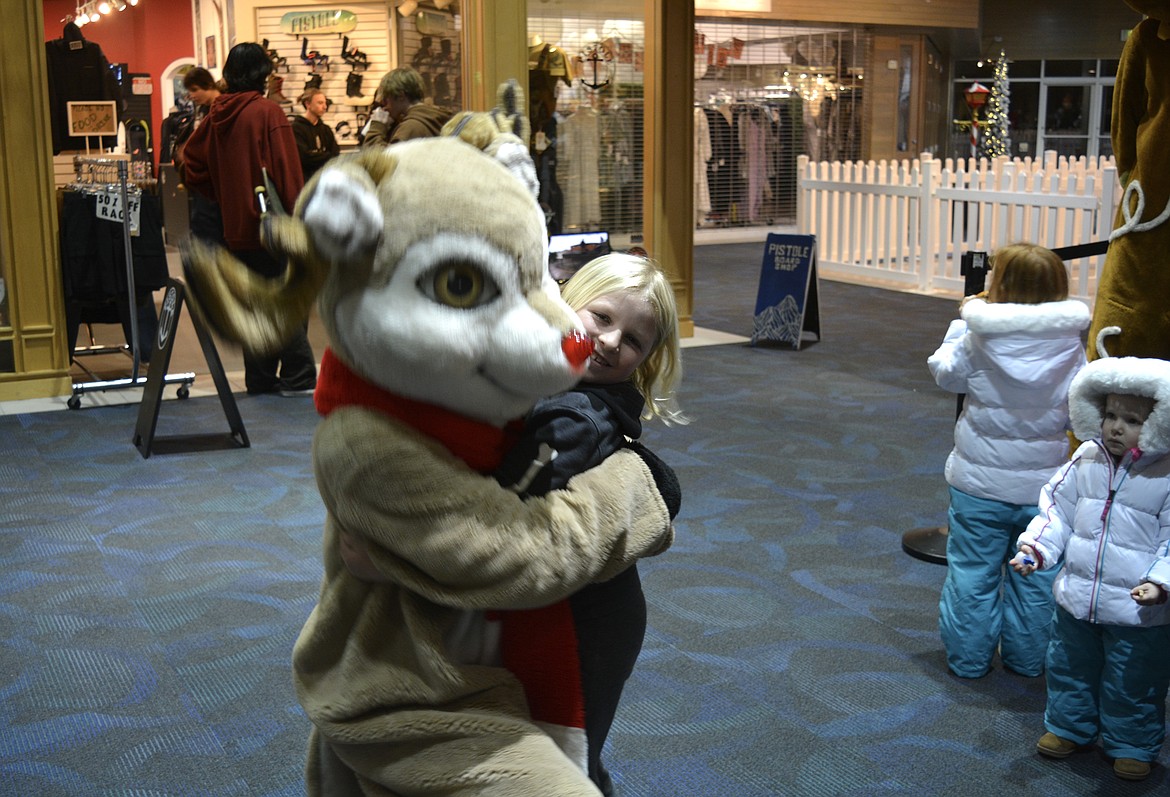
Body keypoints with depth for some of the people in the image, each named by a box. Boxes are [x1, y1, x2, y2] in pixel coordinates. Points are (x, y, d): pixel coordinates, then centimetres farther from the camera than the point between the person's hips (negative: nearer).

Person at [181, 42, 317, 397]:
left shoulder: (217, 116, 7)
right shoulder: (268, 111, -12)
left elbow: (191, 159, 14)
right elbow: (287, 169, -16)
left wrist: (222, 196, 16)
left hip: (236, 226, 7)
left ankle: (260, 378, 17)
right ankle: (298, 378, -1)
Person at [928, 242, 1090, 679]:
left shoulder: (978, 340, -14)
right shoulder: (1070, 347, -8)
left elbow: (945, 373, 3)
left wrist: (963, 321, 11)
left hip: (979, 483, -2)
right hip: (1043, 485, 2)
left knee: (973, 573, 11)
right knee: (1035, 577, 15)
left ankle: (968, 656, 19)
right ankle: (1026, 657, 26)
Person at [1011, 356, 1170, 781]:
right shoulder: (1086, 462, -3)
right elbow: (1057, 510, 4)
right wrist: (1037, 546, -10)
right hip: (1076, 598, 5)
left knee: (1133, 683, 13)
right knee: (1069, 668, 22)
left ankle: (1132, 745, 35)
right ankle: (1069, 726, 44)